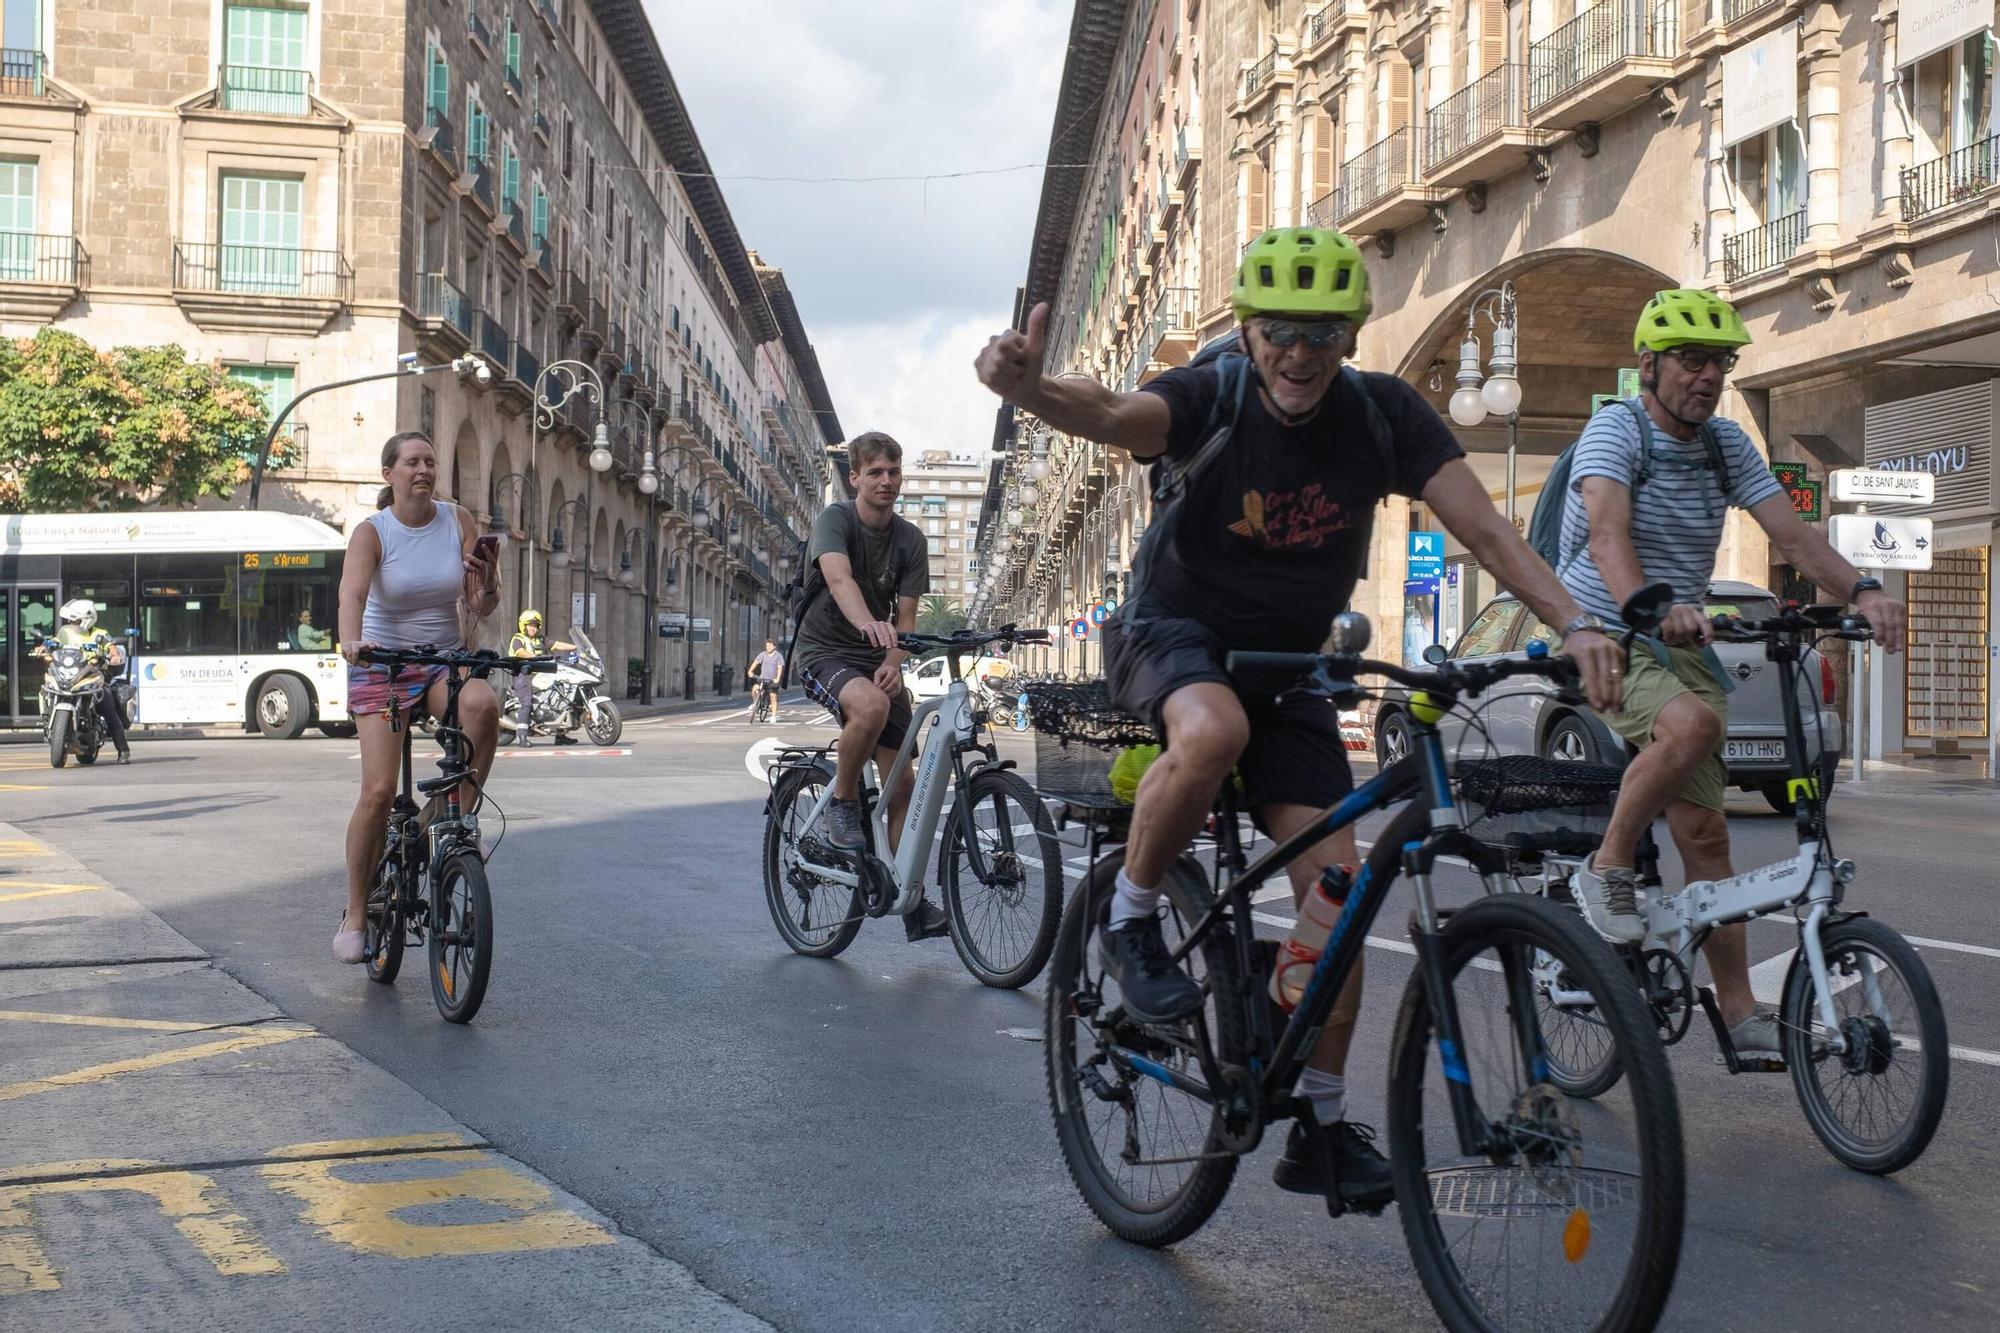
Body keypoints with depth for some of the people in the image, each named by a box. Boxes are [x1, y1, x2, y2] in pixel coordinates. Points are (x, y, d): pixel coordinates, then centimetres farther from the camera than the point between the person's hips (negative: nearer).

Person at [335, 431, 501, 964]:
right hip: (382, 666, -2)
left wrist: (487, 580, -27)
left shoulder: (458, 522, -2)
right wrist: (351, 641, -48)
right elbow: (352, 593, -28)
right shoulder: (372, 531, -9)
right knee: (378, 791, -13)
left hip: (445, 661, 2)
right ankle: (355, 915, 2)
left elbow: (481, 607, -4)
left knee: (483, 705, -34)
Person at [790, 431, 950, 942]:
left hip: (877, 661, 5)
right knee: (870, 705, -39)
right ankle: (842, 802, -14)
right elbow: (839, 577, -32)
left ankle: (914, 903, 5)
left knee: (901, 780, -1)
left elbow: (905, 615, -3)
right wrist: (867, 623, -52)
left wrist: (892, 664, -23)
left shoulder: (910, 541, 2)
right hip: (824, 651, -5)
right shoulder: (835, 520, -12)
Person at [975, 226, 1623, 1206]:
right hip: (1173, 633, -3)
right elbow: (1114, 414, -41)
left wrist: (1574, 623, -35)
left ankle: (1322, 1125, 6)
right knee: (1213, 731, -39)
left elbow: (1487, 531, -18)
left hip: (1287, 663, 3)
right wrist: (1030, 388, -65)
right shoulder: (1210, 400, -19)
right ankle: (1131, 922, -13)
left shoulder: (1385, 415, -12)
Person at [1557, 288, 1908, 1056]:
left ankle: (1740, 1012, 7)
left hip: (1680, 645, 6)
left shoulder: (1725, 444, 7)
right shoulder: (1616, 429, -11)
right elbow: (1607, 531, -29)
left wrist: (1861, 592, -22)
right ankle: (1608, 871, -17)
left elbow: (1790, 532, -3)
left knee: (1704, 833, 2)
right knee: (1693, 721, -36)